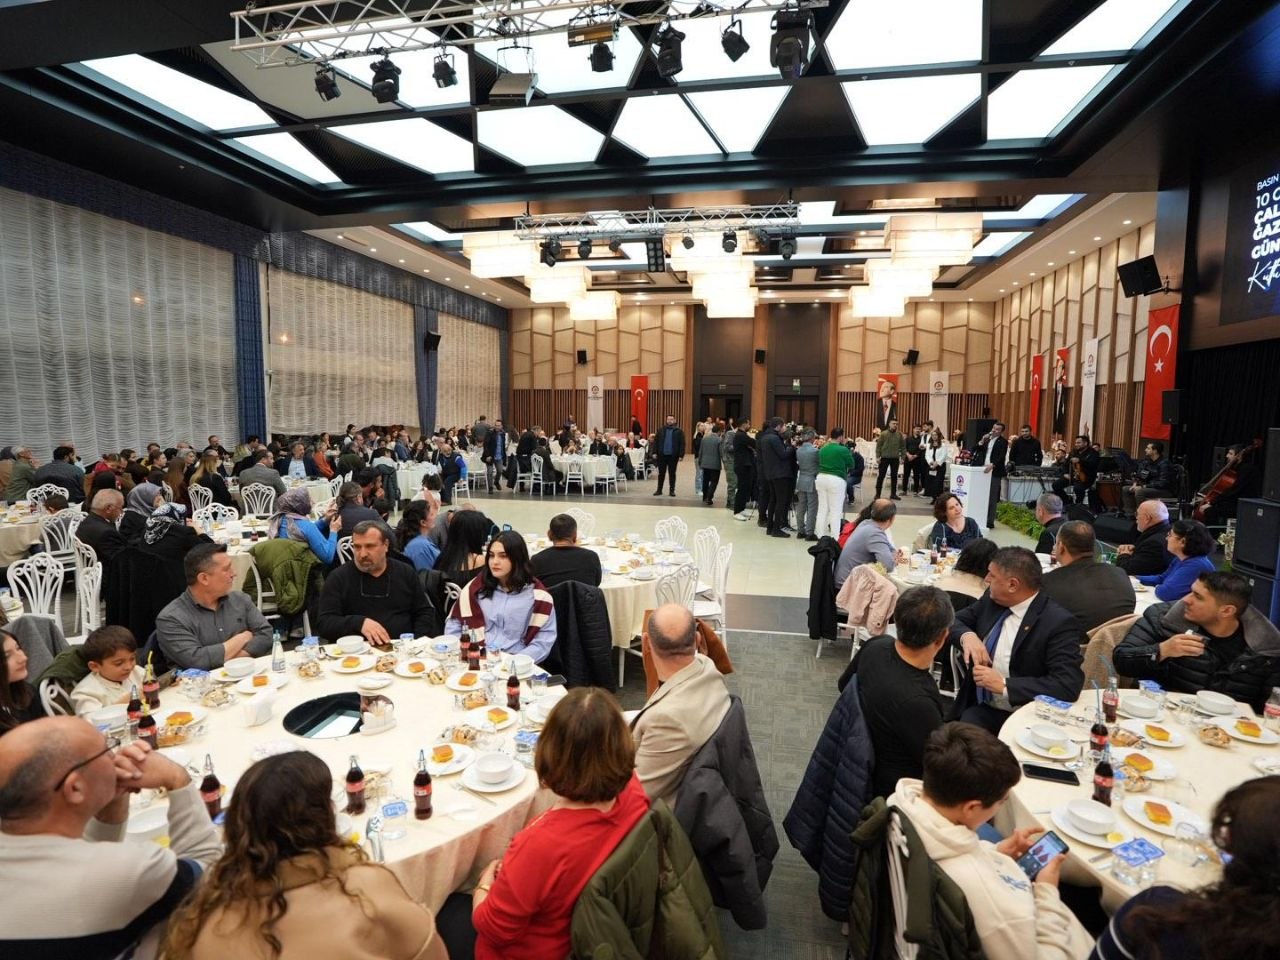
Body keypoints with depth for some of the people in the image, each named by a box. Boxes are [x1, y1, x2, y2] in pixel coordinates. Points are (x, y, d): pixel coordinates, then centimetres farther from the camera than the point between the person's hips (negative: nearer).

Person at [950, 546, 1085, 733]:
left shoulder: (1059, 623, -15)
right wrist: (967, 635, -9)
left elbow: (1069, 685, -21)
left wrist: (1004, 685, -23)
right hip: (979, 708, 5)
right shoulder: (992, 599, 4)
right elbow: (955, 620, 14)